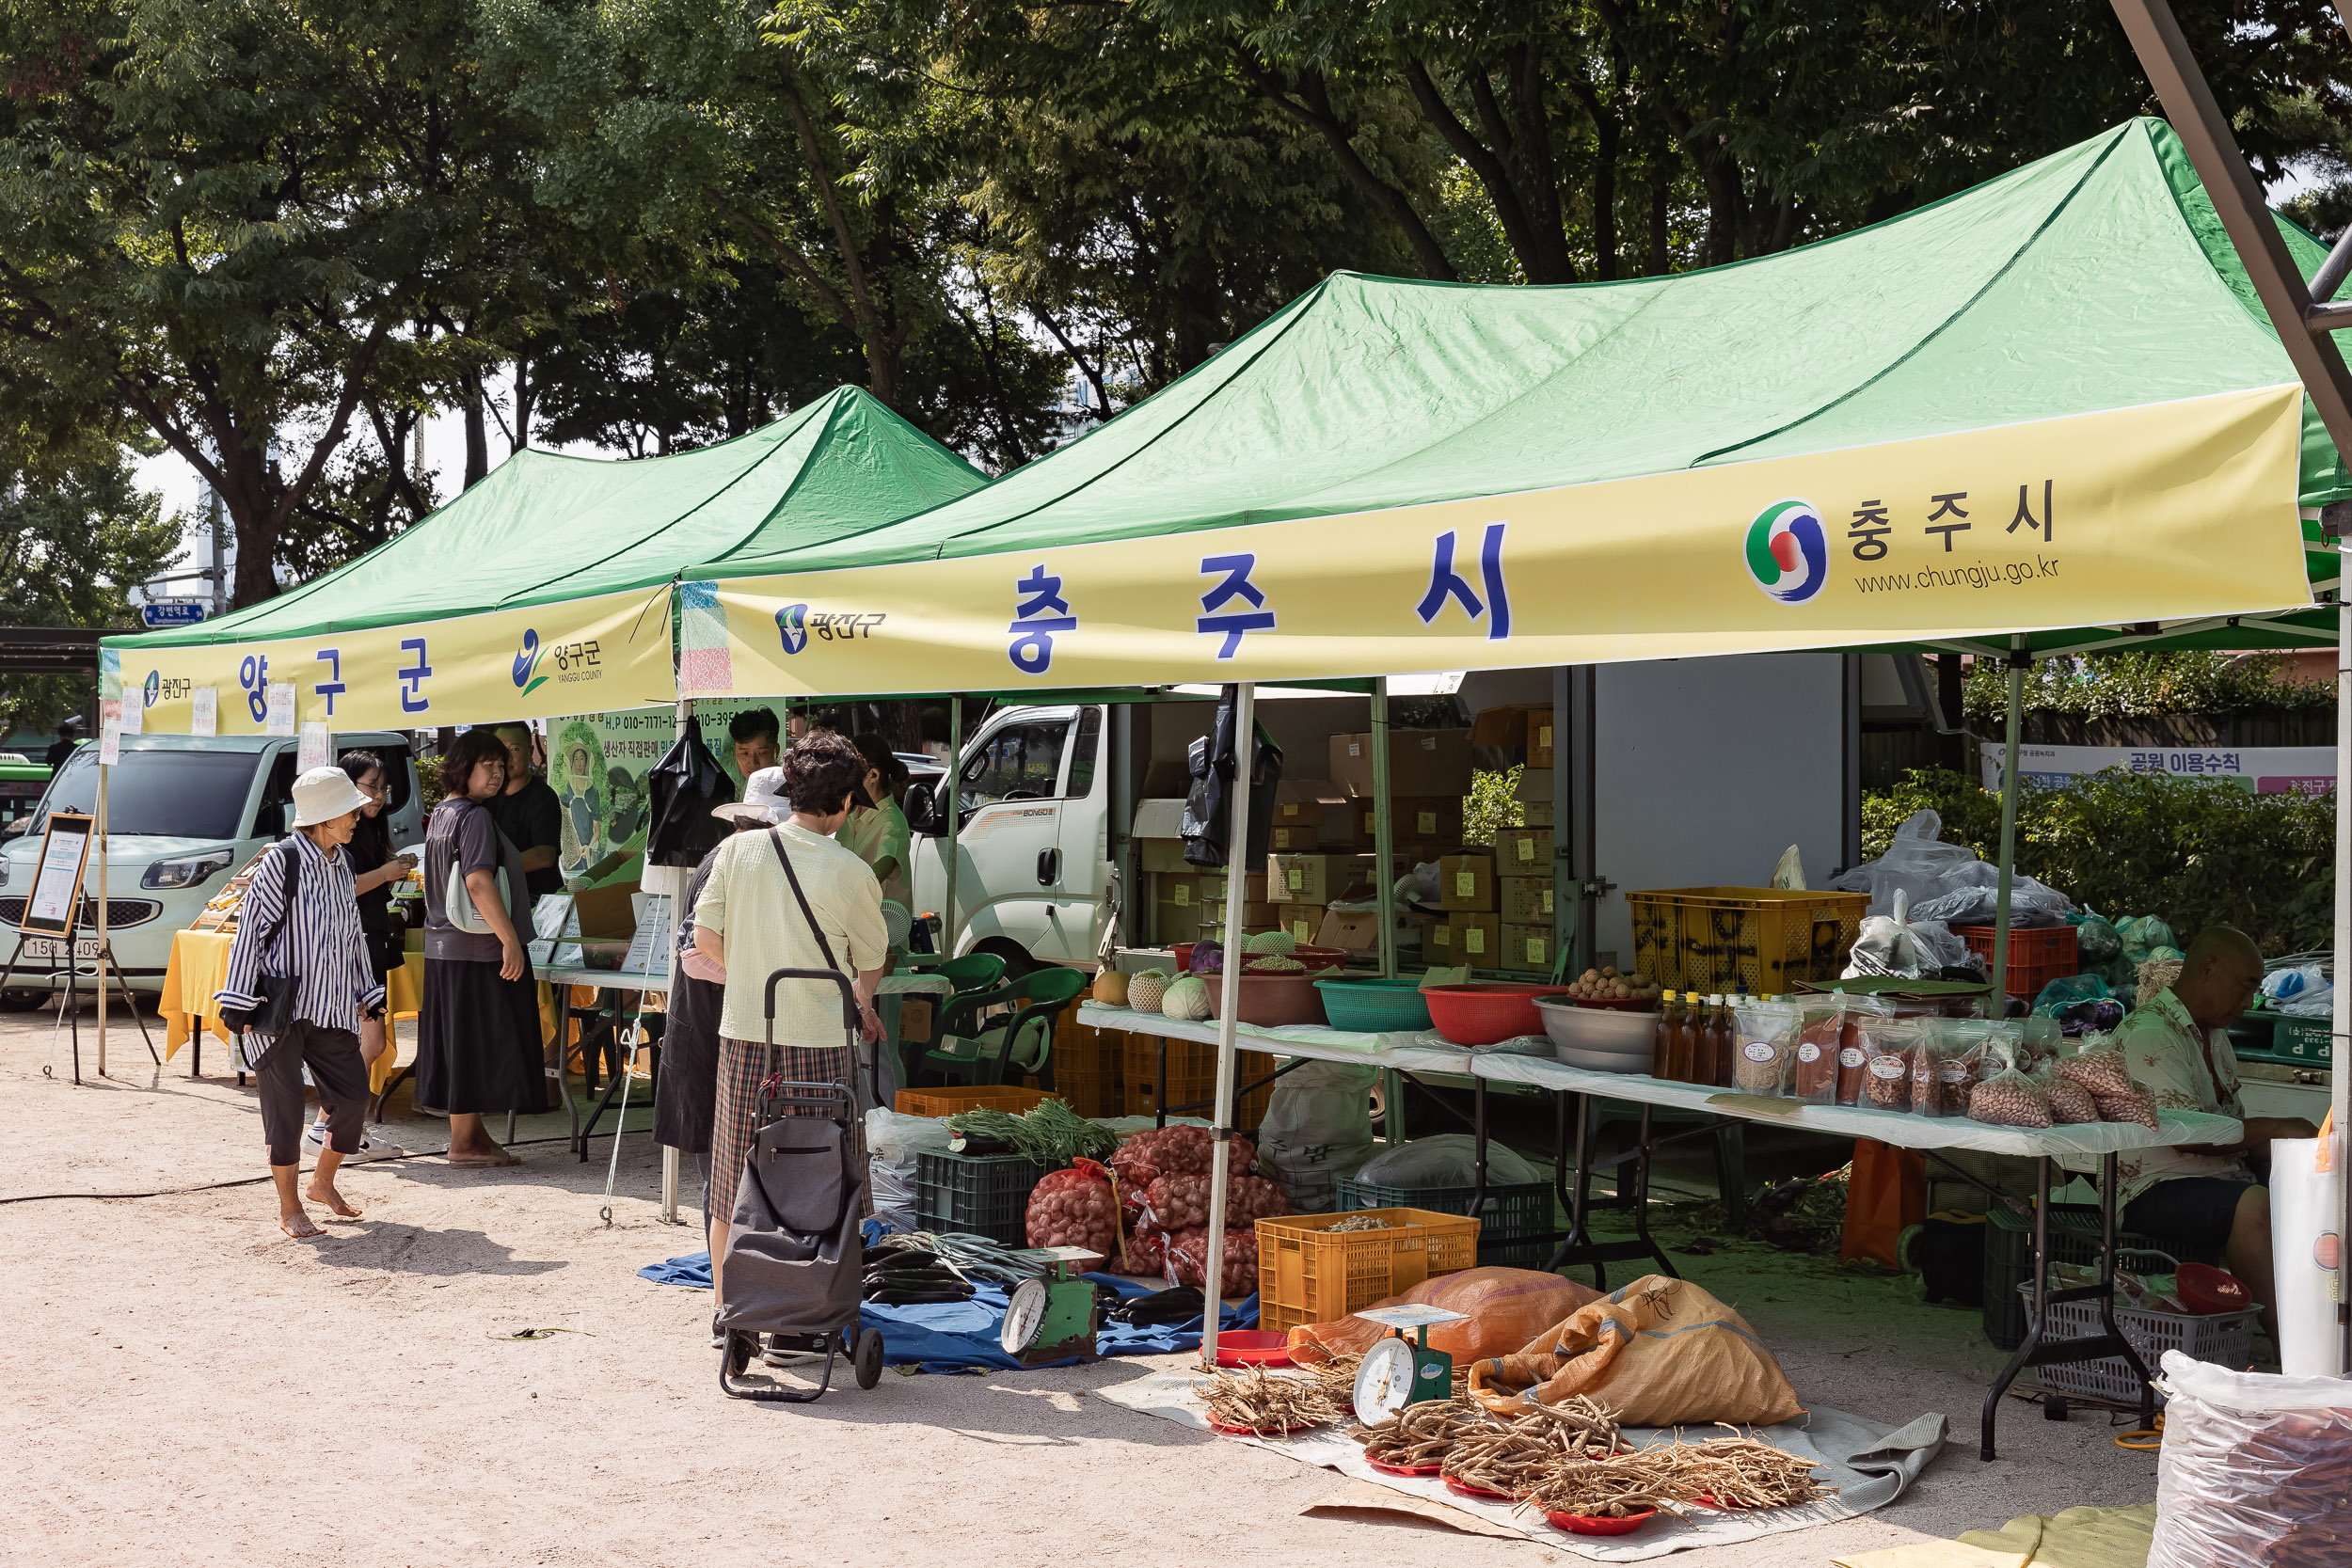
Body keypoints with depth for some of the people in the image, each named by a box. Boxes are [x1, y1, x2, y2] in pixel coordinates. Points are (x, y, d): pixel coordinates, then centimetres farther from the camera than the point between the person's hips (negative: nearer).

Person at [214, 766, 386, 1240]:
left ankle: (323, 1182, 28)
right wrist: (239, 1001, -12)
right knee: (285, 1105, -2)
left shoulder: (341, 864, 10)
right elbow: (250, 929, -10)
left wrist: (366, 992, 22)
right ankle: (289, 1209, 10)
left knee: (354, 1095, 5)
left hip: (330, 1006, 7)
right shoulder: (282, 862, -12)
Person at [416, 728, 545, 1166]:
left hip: (444, 946, 10)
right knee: (476, 1043, -3)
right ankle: (464, 1143, 2)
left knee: (460, 1045, 14)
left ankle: (471, 1134, 21)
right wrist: (510, 940, -26)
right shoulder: (475, 818, -16)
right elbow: (478, 882, -25)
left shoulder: (441, 814, 15)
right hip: (478, 949, -10)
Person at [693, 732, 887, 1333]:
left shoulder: (737, 850, -2)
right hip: (819, 1042, -3)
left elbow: (705, 937, 2)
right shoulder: (852, 873, -8)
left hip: (743, 1031, 3)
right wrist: (859, 1005, 26)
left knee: (734, 1175, 12)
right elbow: (870, 965, 4)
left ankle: (725, 1306, 20)